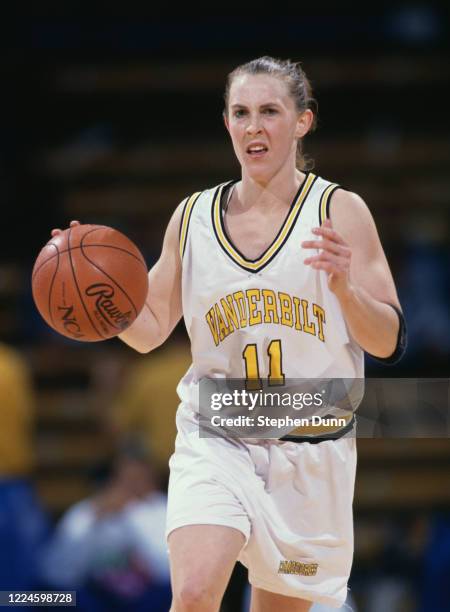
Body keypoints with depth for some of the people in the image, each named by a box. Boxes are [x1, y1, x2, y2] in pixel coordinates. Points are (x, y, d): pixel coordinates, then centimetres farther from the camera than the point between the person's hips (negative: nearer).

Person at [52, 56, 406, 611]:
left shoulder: (339, 212, -2)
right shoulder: (193, 217, 5)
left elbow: (390, 344, -4)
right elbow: (150, 330, 12)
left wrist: (345, 289, -24)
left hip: (311, 452, 0)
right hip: (216, 444, 0)